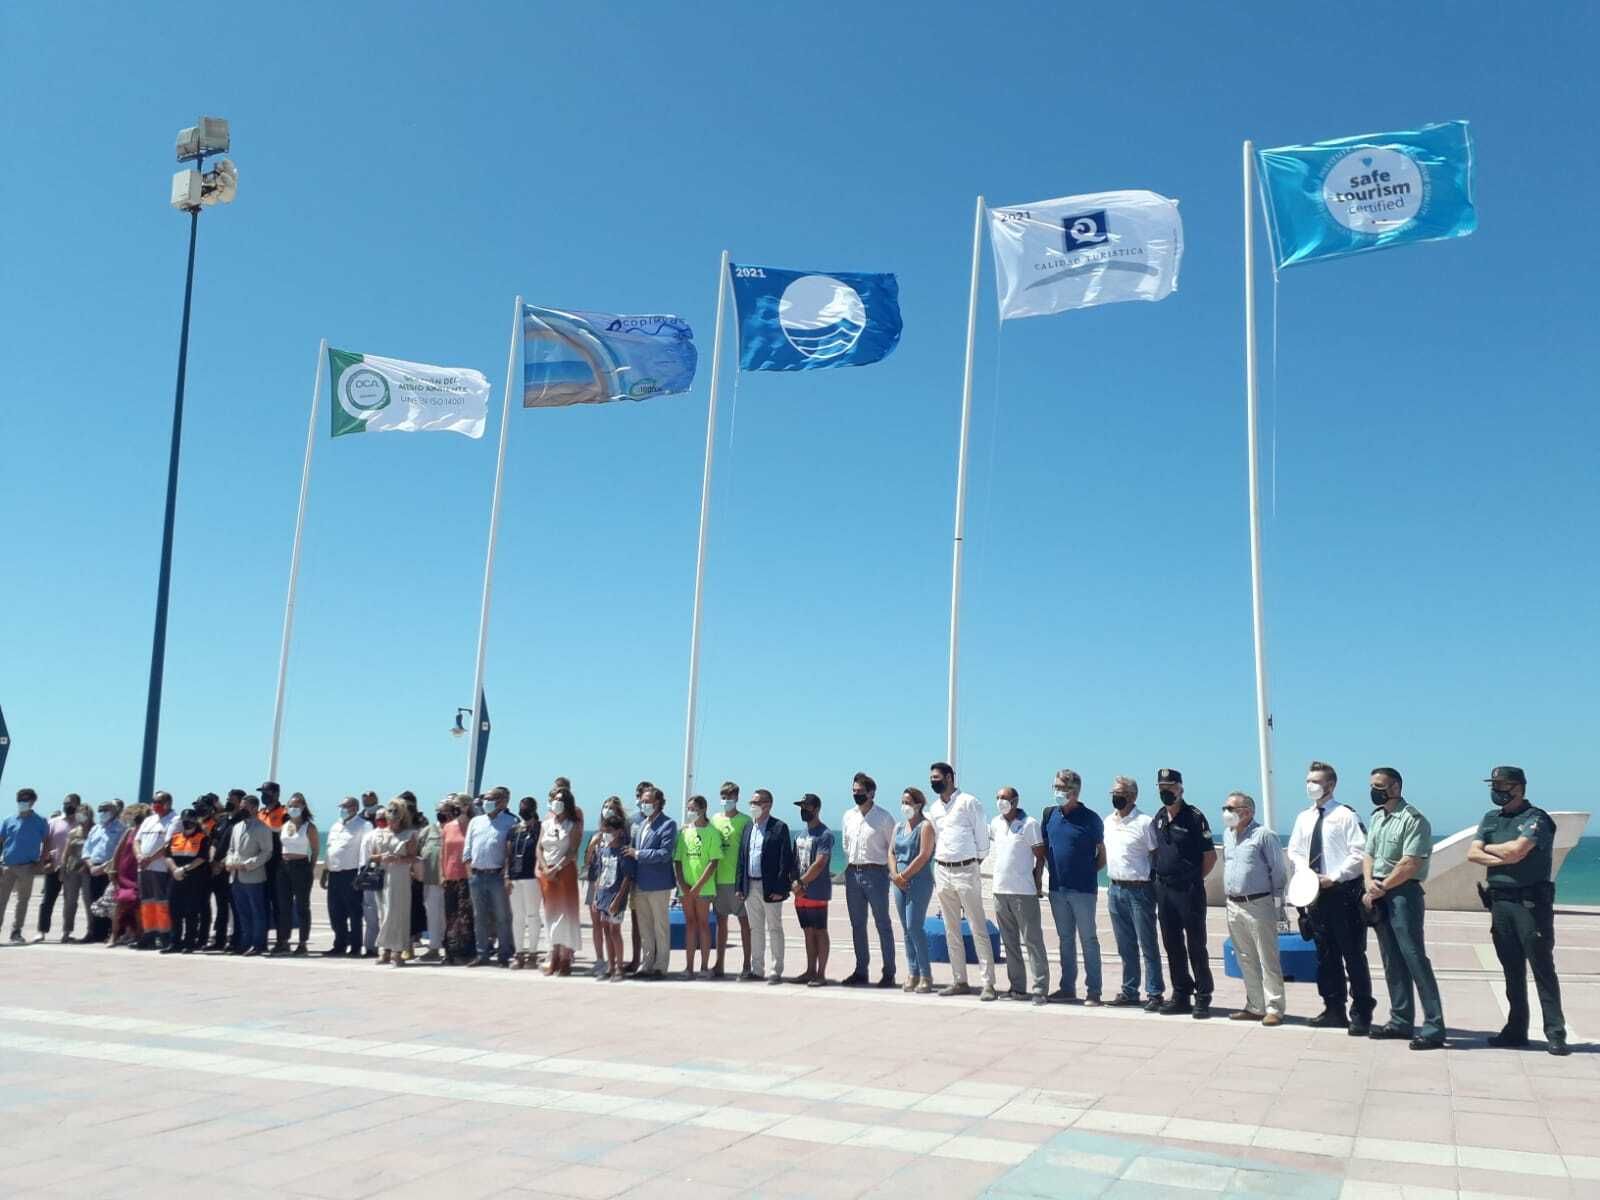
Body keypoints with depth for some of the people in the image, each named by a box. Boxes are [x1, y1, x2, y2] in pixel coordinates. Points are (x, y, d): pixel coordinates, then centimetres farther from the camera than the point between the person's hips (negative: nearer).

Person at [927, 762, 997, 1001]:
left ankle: (988, 983, -6)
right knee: (951, 931, 9)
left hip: (966, 870, -6)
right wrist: (935, 876, 11)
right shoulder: (933, 808, 13)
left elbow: (982, 837, -3)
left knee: (978, 929, -6)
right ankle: (959, 981, 15)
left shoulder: (968, 802, -5)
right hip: (942, 871, 6)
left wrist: (976, 864, -2)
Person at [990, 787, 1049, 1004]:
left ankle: (1041, 989, -3)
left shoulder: (1029, 824, -7)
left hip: (1024, 892, -6)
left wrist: (1037, 885, -9)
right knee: (1010, 942, 11)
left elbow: (1040, 857, -5)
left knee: (1033, 940, -5)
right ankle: (1017, 988, 18)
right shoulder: (996, 823, 10)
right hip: (1000, 890, 6)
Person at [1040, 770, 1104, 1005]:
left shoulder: (1090, 818, -7)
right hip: (1057, 888, 5)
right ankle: (1067, 988, 21)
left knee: (1088, 939, 0)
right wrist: (1053, 868, 7)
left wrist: (1088, 871, -1)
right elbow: (1043, 848, 15)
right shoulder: (1049, 815, 6)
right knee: (1065, 939, 13)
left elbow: (1102, 855, 1)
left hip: (1083, 889, -5)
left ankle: (1093, 991, 5)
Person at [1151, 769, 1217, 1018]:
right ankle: (1181, 996, 20)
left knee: (1196, 945, -1)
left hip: (1189, 891, -6)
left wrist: (1193, 879, -1)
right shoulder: (1158, 819, 10)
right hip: (1163, 890, 6)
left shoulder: (1194, 817, -9)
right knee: (1172, 945, 11)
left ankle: (1203, 998, 7)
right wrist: (1158, 875, 11)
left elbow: (1210, 855, -6)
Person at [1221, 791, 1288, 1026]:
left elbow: (1279, 871, -8)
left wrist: (1278, 903, -9)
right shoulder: (1227, 834, 12)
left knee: (1268, 960, -3)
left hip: (1258, 905, -7)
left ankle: (1274, 1009, 3)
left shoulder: (1264, 835, -10)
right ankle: (1255, 1007, 20)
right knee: (1246, 961, 12)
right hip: (1234, 906, 7)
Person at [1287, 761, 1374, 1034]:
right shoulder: (1304, 817, 11)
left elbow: (1359, 853, -12)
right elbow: (1295, 851, 15)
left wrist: (1333, 877, -16)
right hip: (1315, 892, 6)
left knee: (1353, 955, -2)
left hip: (1343, 892, -6)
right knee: (1325, 955, 12)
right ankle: (1334, 1010, 21)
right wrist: (1306, 874, -4)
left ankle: (1361, 1014, 6)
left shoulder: (1345, 815, -7)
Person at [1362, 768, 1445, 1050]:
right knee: (1392, 961, 12)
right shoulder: (1377, 817, 15)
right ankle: (1401, 1021, 20)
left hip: (1403, 893, -8)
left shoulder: (1413, 820, -13)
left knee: (1415, 959, -9)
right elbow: (1368, 855, 16)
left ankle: (1434, 1027, -6)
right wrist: (1369, 883, -3)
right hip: (1379, 895, 8)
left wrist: (1381, 887, -12)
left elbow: (1410, 865, -19)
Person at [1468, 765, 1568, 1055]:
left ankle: (1555, 1033, -1)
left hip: (1530, 902, -6)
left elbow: (1517, 850, -20)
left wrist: (1489, 848, -2)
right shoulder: (1491, 819, 13)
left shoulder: (1536, 819, -7)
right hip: (1500, 901, 6)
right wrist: (1504, 857, -11)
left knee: (1542, 968, -4)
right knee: (1512, 970, 11)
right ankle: (1516, 1029, 17)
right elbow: (1472, 854, 3)